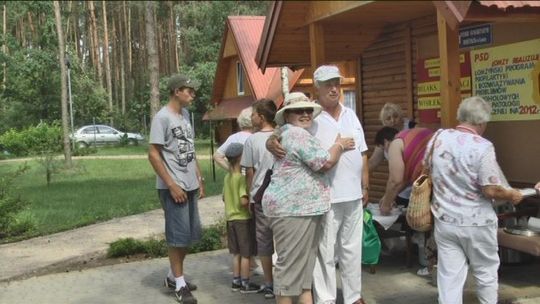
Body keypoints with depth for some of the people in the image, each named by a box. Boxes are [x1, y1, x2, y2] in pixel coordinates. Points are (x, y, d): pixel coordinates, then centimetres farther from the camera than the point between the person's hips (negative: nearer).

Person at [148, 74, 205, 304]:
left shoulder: (185, 115, 13)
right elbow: (153, 155, -15)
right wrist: (172, 185, -18)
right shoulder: (162, 117, -12)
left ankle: (173, 276, 29)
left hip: (190, 185, 8)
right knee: (178, 235, -2)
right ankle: (179, 284, 9)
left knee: (190, 233, 14)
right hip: (173, 187, -8)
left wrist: (199, 179, 14)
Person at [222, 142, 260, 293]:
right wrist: (252, 203, -9)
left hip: (230, 218, 7)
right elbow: (244, 201, -27)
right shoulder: (242, 178, -19)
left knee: (236, 253, 16)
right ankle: (245, 283, 10)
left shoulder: (227, 177, 5)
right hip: (243, 218, -7)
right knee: (246, 254, 3)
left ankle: (236, 281, 22)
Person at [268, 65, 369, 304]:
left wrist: (365, 186, 12)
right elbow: (283, 135, -11)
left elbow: (362, 154, 15)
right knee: (325, 251, 2)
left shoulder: (351, 116, 11)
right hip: (326, 197, -6)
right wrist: (272, 142, -34)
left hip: (353, 194, 6)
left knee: (352, 248, 16)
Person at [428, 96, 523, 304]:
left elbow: (427, 172, 13)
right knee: (486, 274, 17)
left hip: (445, 220, 4)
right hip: (476, 223, -4)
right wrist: (512, 196, 0)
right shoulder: (482, 146, -18)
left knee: (449, 277, 7)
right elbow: (491, 190, -19)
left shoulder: (438, 138, -2)